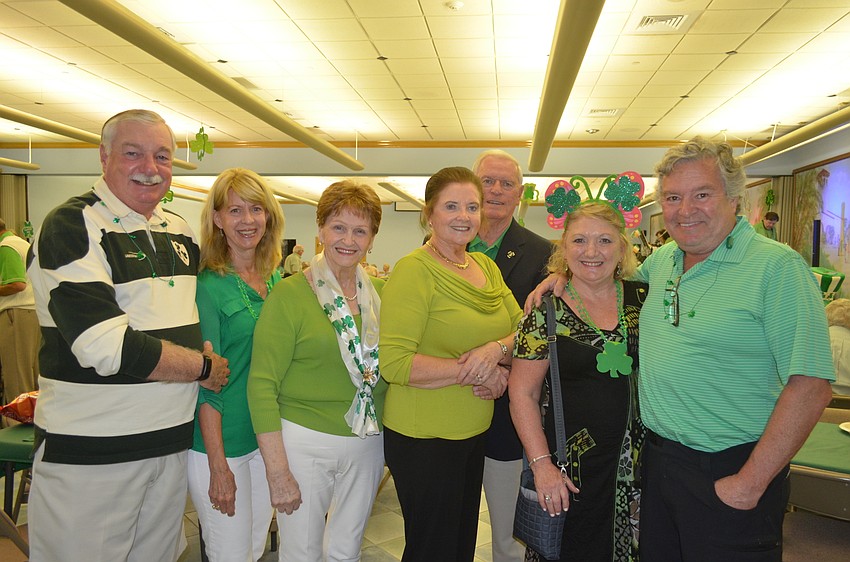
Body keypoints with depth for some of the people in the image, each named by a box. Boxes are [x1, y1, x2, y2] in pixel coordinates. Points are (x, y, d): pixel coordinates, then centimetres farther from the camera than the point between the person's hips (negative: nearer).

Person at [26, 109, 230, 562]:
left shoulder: (180, 232, 11)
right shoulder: (71, 228, -11)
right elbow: (108, 349, -22)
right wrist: (203, 367, -10)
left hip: (172, 439, 7)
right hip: (89, 452, -6)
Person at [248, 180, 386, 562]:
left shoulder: (382, 292, 3)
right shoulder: (289, 294, -11)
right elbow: (262, 385, -13)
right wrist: (277, 472, -15)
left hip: (368, 444, 4)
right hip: (304, 441, -4)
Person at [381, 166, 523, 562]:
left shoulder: (487, 267, 6)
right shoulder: (414, 270, -16)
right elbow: (394, 362, -24)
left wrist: (495, 349, -16)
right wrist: (475, 372, -20)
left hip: (475, 433, 7)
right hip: (424, 439, -7)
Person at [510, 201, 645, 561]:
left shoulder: (641, 298, 1)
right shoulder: (547, 310, -8)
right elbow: (522, 393, -8)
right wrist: (541, 464, -14)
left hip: (638, 459, 3)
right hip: (573, 464, -3)